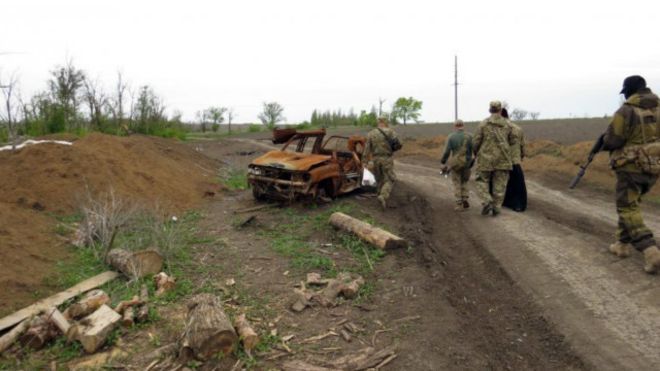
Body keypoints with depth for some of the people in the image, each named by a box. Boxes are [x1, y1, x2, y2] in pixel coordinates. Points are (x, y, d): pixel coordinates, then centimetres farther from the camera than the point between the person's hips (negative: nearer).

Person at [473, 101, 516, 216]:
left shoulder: (483, 124, -6)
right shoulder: (507, 124, 1)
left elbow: (476, 142, -6)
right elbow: (512, 141, 7)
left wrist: (476, 153, 13)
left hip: (486, 159, -2)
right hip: (502, 159, 2)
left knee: (483, 182, 10)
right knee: (499, 184, 7)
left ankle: (486, 202, -11)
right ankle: (496, 208, 7)